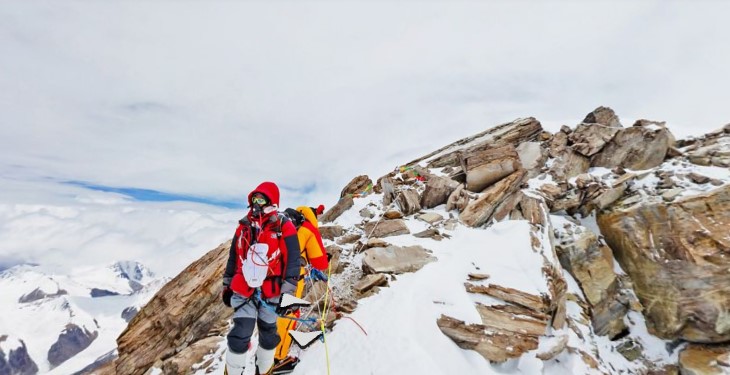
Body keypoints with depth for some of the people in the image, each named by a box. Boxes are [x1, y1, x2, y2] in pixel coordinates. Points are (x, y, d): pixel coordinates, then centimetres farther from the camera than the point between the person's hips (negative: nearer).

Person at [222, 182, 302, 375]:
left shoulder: (284, 228, -8)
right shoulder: (244, 226, 7)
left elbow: (292, 262, -10)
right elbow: (233, 258, 16)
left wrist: (287, 292, -13)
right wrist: (226, 285, 17)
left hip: (270, 293, -2)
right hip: (243, 292, 3)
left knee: (268, 335, 14)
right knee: (239, 336, -2)